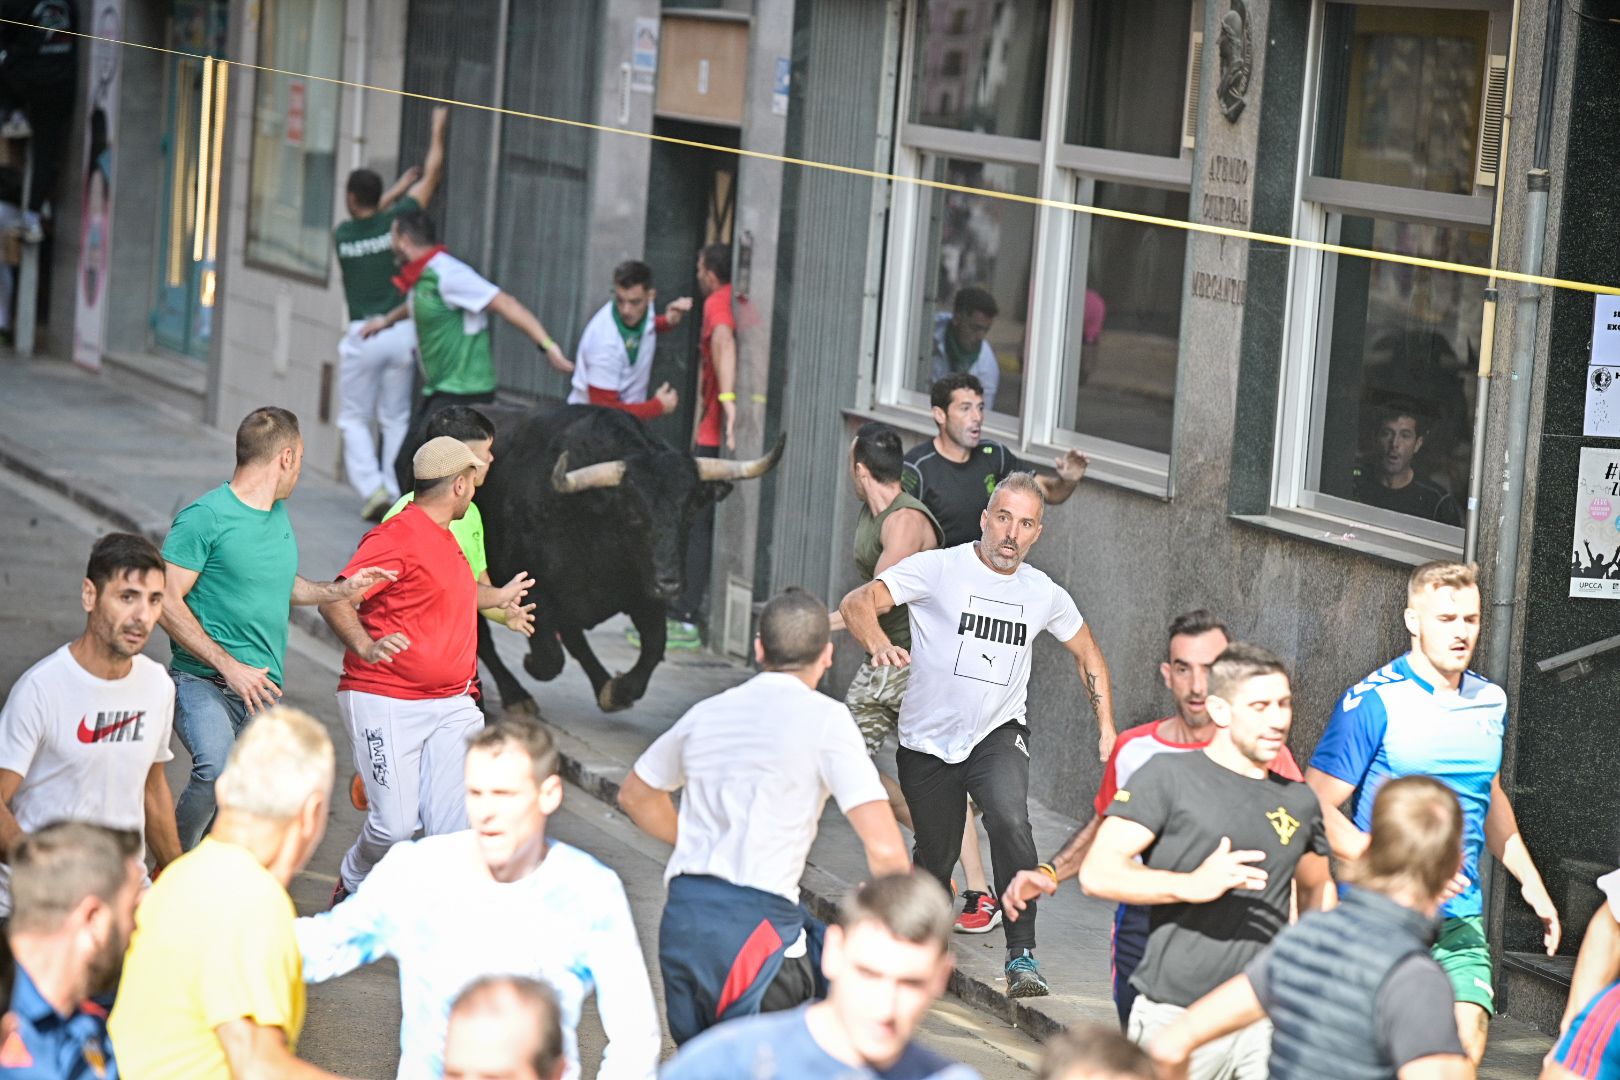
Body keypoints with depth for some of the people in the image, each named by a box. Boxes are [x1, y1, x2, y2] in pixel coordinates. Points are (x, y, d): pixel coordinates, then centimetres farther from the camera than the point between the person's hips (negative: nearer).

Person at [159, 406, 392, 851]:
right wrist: (229, 666, -16)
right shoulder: (205, 517, -10)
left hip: (263, 691, 8)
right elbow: (166, 602, -13)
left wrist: (341, 589, 14)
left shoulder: (279, 515, 15)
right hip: (203, 681, -8)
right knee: (217, 768, -32)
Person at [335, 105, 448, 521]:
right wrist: (438, 129, 19)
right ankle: (393, 493, 4)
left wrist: (399, 186, 35)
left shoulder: (342, 234, 2)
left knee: (354, 418, 9)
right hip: (401, 333, 1)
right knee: (396, 419, 10)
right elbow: (432, 174, 8)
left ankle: (372, 487, -10)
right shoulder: (395, 221, -2)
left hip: (362, 335, -1)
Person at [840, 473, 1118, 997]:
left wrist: (1107, 727, 10)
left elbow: (1088, 654, 19)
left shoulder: (1044, 595, 1)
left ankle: (1021, 955, -26)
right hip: (927, 740, -1)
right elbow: (857, 603, -21)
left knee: (1010, 820, -28)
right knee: (936, 858, 8)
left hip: (998, 734, 1)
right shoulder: (938, 569, -11)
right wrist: (879, 644, -43)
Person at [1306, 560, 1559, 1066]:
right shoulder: (1373, 702, -9)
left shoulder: (1490, 701, 10)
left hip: (1461, 919, 4)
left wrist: (1530, 881, 27)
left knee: (1468, 1039, -11)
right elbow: (1318, 809, -12)